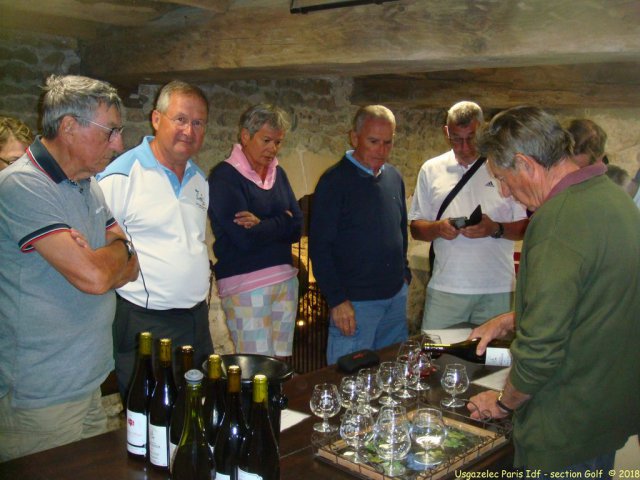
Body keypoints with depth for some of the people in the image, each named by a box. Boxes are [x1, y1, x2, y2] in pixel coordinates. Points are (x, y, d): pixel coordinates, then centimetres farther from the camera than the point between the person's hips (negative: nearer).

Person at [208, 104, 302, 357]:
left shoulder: (277, 173, 13)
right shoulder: (224, 176, -9)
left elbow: (297, 228, 5)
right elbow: (245, 237, -18)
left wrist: (264, 225, -12)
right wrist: (281, 222, -4)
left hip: (285, 278, 7)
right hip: (245, 283, -6)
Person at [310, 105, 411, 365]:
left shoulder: (394, 177, 10)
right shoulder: (335, 181, -11)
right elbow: (320, 247, -13)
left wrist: (404, 273, 15)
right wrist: (337, 299, -16)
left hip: (396, 296, 7)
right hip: (355, 301, -7)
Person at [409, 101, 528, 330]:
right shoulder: (431, 170, 8)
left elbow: (526, 227, 2)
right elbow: (416, 228, 9)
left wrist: (496, 229, -16)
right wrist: (437, 228, -11)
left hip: (497, 288, -1)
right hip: (444, 288, 1)